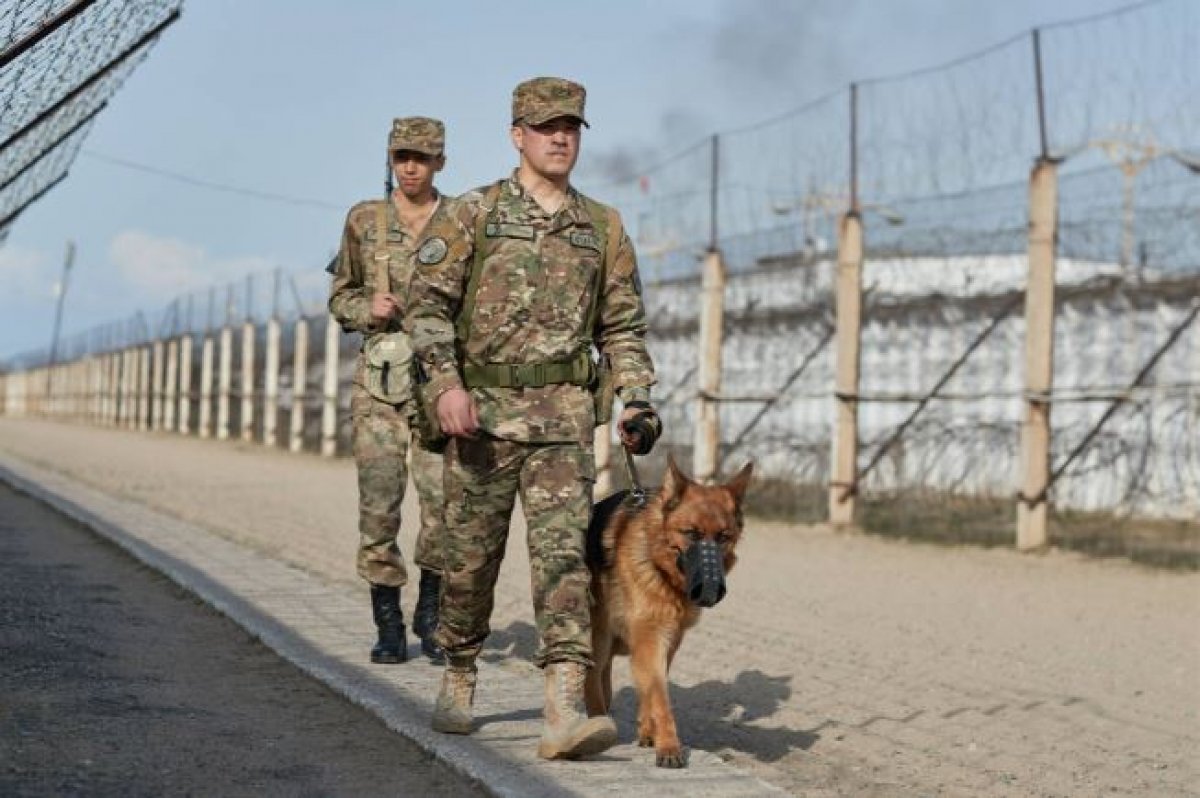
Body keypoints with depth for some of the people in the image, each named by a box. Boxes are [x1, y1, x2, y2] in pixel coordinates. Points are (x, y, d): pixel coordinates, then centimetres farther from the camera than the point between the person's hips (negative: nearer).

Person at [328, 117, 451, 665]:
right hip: (379, 379, 1)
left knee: (443, 494, -13)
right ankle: (388, 625, 10)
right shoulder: (365, 221, 9)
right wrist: (367, 308, -5)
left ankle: (431, 614, 8)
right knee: (379, 501, -2)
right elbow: (340, 297, 17)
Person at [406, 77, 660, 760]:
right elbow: (428, 302, -2)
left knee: (563, 550, -12)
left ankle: (566, 711, -21)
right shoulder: (474, 214, 3)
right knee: (471, 555, 8)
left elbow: (624, 325, 15)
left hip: (564, 415, 1)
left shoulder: (604, 227, 12)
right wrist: (445, 383, -15)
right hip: (481, 410, -1)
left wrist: (638, 398, 1)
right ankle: (459, 684, 29)